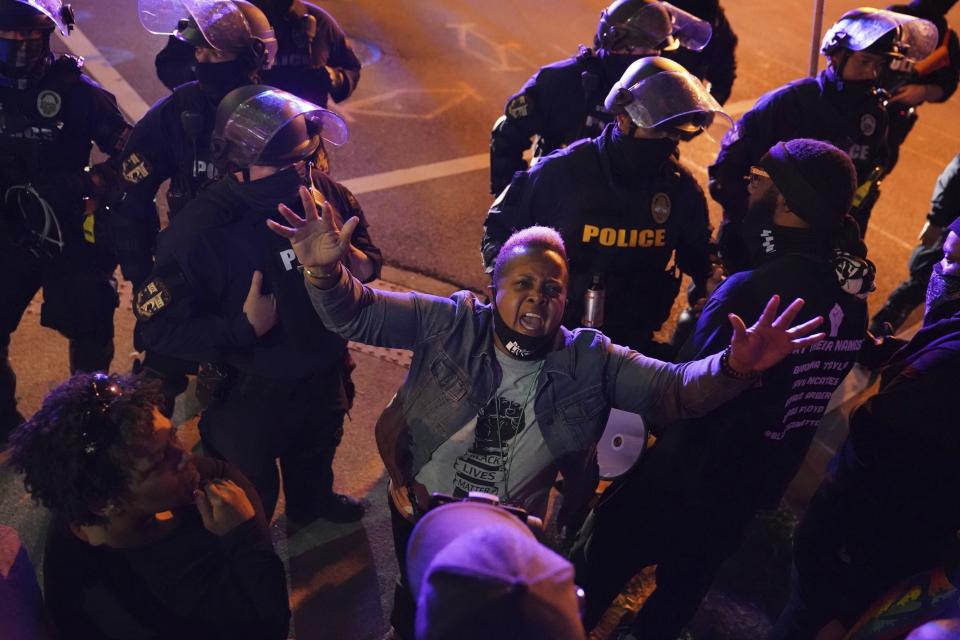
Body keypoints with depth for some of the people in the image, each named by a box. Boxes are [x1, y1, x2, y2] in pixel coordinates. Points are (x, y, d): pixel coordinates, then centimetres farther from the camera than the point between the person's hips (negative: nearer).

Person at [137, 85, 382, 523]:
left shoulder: (324, 192, -16)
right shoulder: (197, 232, -29)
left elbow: (369, 265, -5)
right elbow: (159, 327, -24)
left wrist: (340, 250, -26)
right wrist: (243, 328, -32)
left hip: (326, 375, 5)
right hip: (249, 395, -5)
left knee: (317, 454, 35)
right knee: (250, 500, 22)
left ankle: (313, 501, 68)